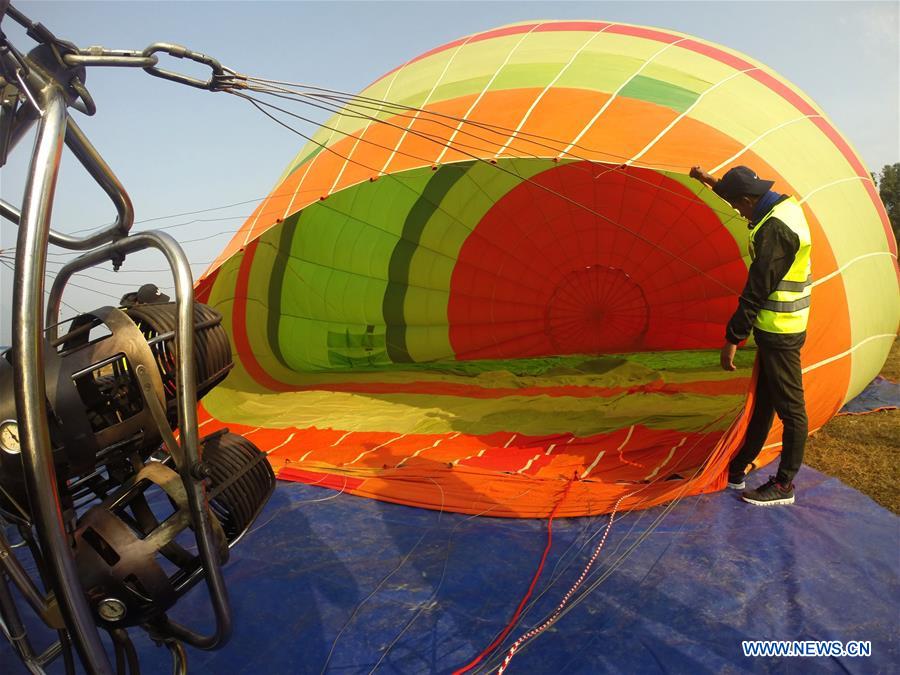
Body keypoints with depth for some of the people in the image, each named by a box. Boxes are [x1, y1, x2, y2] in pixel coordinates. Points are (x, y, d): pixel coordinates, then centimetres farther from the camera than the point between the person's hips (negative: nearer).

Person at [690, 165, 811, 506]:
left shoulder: (775, 229, -22)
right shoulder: (786, 205, 7)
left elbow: (757, 290, -23)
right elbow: (746, 195, 30)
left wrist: (733, 339, -20)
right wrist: (712, 181, 32)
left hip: (779, 334, -10)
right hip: (776, 329, 10)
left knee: (790, 408, 2)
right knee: (763, 401, 16)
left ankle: (784, 485, 15)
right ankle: (737, 470, 29)